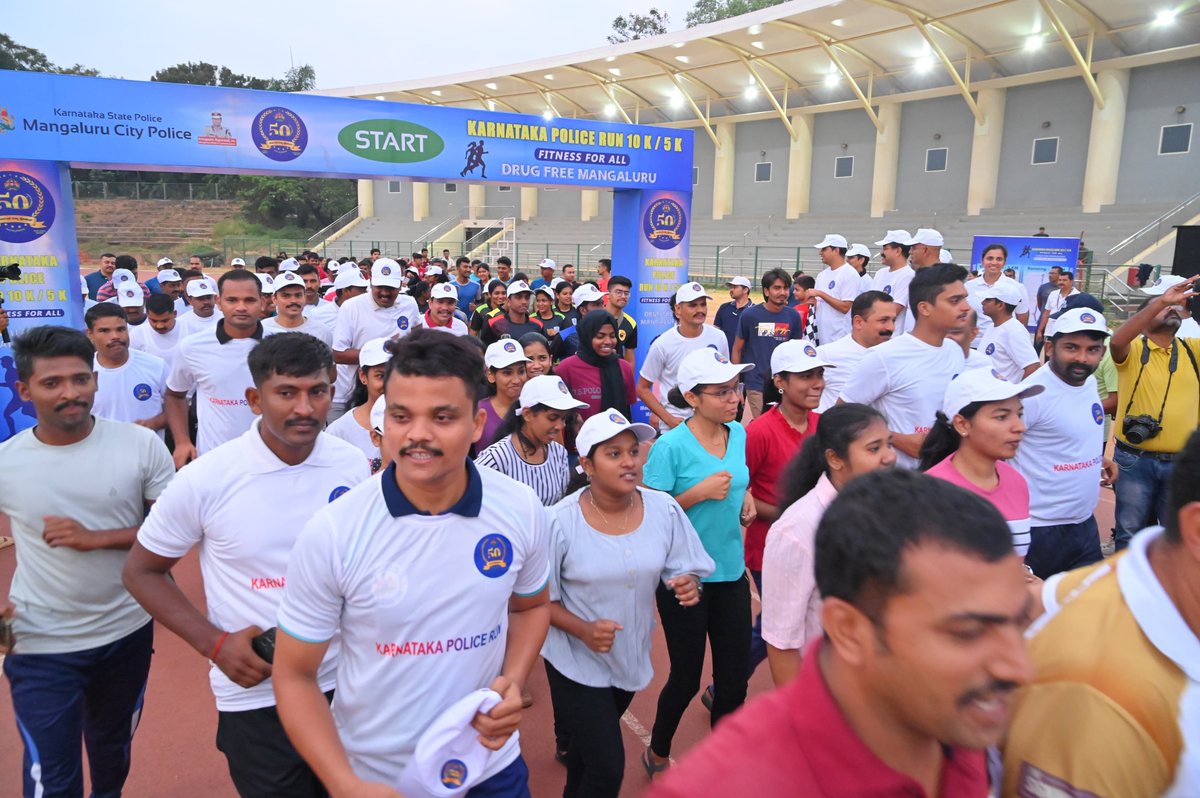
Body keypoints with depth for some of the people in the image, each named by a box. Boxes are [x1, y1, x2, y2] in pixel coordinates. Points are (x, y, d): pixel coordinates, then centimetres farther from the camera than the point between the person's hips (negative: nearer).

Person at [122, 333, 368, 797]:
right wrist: (215, 644, -12)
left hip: (345, 683, 3)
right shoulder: (205, 480, -15)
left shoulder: (352, 465, -7)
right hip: (255, 695, -3)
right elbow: (142, 571, -2)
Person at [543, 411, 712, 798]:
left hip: (632, 656, 4)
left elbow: (683, 572, -1)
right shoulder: (561, 521, -21)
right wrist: (583, 631, -27)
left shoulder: (664, 509, -11)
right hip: (576, 661, -4)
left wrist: (688, 586, -24)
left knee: (590, 742, 26)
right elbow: (540, 599, -12)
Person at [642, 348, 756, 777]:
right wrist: (699, 493, -25)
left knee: (734, 679, 12)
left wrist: (746, 498, -2)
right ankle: (658, 753, 41)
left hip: (731, 572, 5)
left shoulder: (739, 434, 0)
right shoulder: (670, 446, -18)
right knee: (686, 678, 12)